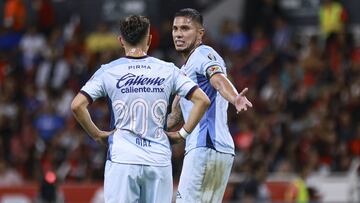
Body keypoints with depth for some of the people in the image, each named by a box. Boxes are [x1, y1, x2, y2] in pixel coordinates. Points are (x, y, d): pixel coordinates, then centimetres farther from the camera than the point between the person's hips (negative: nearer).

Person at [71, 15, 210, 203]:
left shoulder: (108, 71, 0)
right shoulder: (167, 70, 4)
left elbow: (77, 105, -8)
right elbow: (203, 100, 0)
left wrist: (95, 133, 4)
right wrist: (183, 132, 7)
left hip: (122, 160, -2)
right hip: (159, 161, 2)